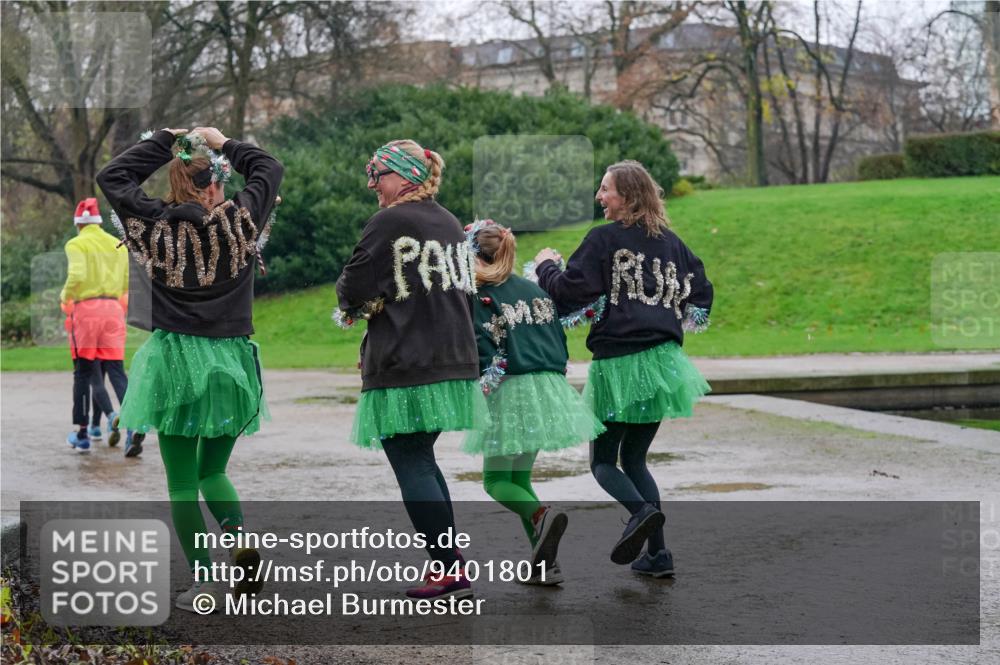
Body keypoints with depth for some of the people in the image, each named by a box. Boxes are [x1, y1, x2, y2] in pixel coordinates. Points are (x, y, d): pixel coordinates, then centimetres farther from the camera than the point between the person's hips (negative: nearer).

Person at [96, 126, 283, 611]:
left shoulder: (155, 226, -3)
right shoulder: (239, 222, -4)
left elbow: (112, 176, 11)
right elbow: (269, 168, 12)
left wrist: (166, 141, 13)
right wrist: (223, 143, 19)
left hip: (175, 361, -1)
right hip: (229, 362, 2)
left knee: (182, 481, 4)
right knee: (213, 470, 20)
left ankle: (202, 581, -1)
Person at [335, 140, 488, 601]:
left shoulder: (389, 222, -12)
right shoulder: (449, 223, 12)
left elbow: (353, 291, -13)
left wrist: (352, 298, 11)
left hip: (405, 368, -8)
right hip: (454, 359, 8)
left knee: (410, 466, -2)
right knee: (422, 460, 18)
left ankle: (448, 571, -6)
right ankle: (449, 561, 19)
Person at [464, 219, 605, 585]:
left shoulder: (481, 297, -7)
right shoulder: (536, 290, 14)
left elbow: (484, 353, -15)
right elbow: (560, 341, 16)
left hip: (510, 391, -7)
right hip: (549, 387, 7)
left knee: (495, 479, 4)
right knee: (520, 477, 15)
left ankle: (542, 515, -27)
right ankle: (543, 563, 3)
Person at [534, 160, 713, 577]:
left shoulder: (603, 240, -9)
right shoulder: (670, 242, 10)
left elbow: (569, 292, -12)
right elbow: (701, 288, 17)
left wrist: (546, 265, 6)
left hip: (618, 363, -6)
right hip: (661, 359, 6)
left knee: (603, 460, 7)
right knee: (634, 458, 15)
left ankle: (641, 511, -24)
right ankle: (657, 553, 3)